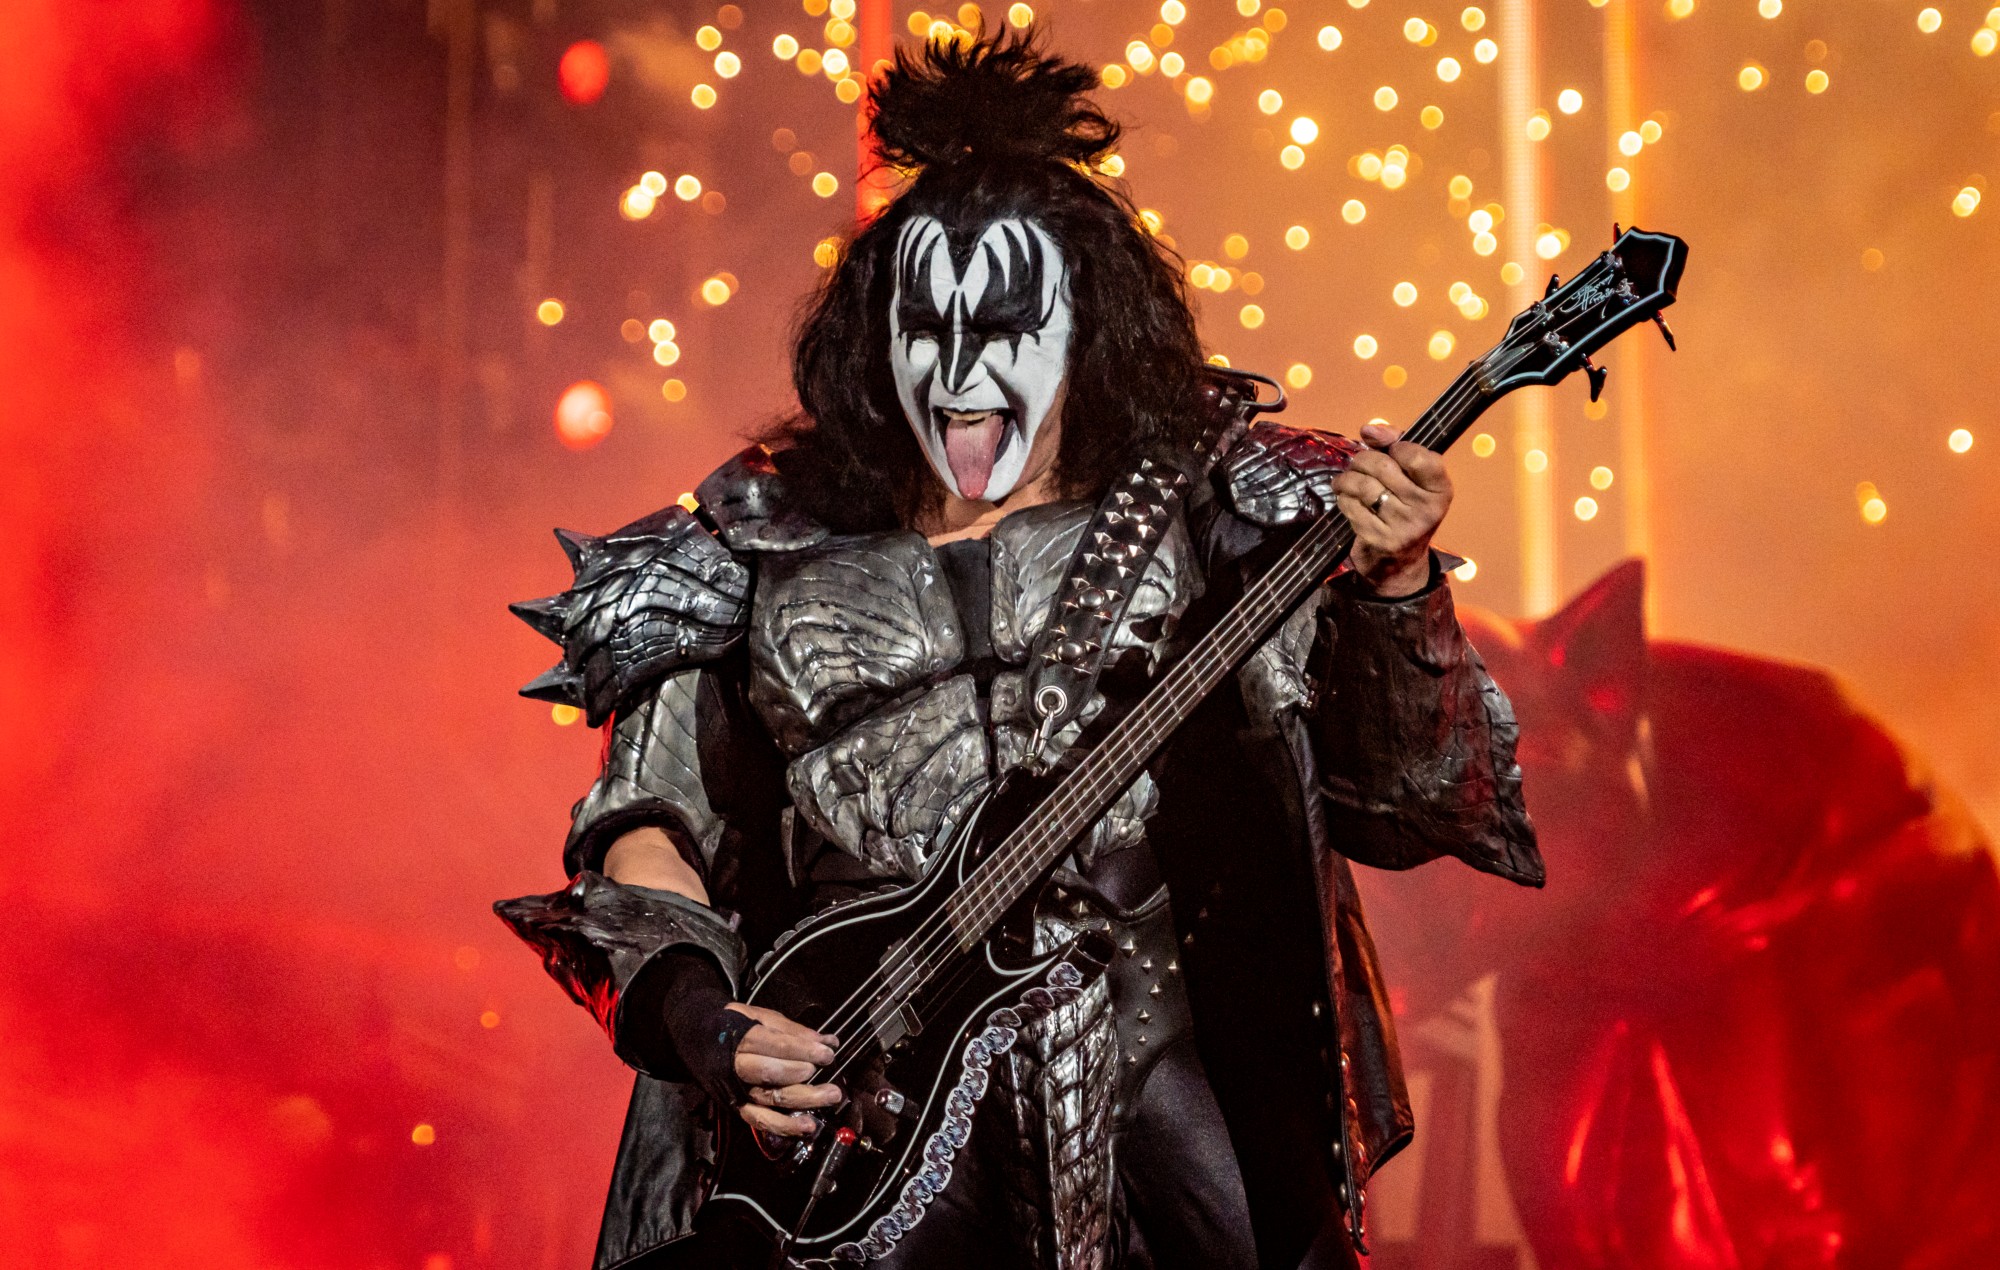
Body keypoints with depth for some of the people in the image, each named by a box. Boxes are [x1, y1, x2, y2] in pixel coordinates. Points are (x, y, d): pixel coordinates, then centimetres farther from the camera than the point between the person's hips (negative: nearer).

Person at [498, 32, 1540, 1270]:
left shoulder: (1195, 518, 8)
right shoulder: (769, 550, 12)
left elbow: (1393, 794, 1)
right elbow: (643, 821, 14)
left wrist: (1395, 587, -16)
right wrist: (697, 1015, -2)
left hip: (1150, 1085, 0)